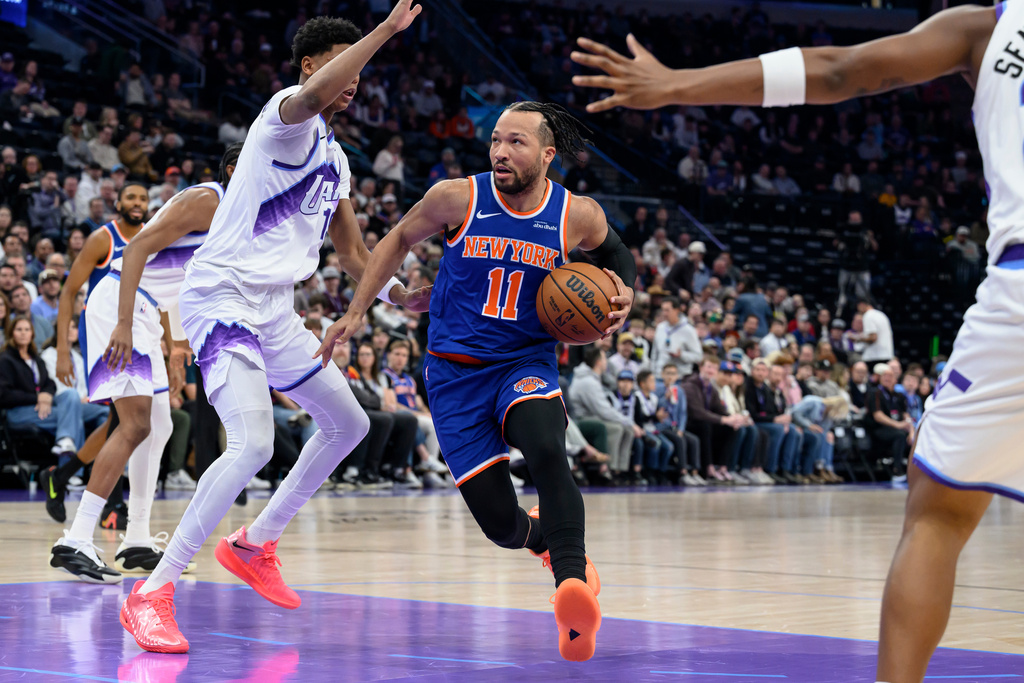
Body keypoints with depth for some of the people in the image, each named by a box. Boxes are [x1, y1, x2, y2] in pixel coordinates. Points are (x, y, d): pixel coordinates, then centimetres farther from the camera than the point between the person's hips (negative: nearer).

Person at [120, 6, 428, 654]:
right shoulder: (289, 114, -10)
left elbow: (354, 251, 26)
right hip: (222, 296, -10)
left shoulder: (334, 158, 18)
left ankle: (253, 545, 30)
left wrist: (405, 296, 11)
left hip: (275, 308, 10)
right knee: (253, 444, -26)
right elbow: (313, 95, -37)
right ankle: (152, 593, -19)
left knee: (349, 423, 18)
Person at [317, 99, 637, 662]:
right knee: (501, 525, -6)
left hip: (527, 364, 0)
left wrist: (622, 292, -2)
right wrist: (356, 312, 8)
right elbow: (399, 240, 10)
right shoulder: (458, 198, -8)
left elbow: (613, 253, 19)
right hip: (456, 371, 0)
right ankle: (549, 540, 31)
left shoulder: (578, 216, -4)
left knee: (546, 450, -36)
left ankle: (572, 579, -41)